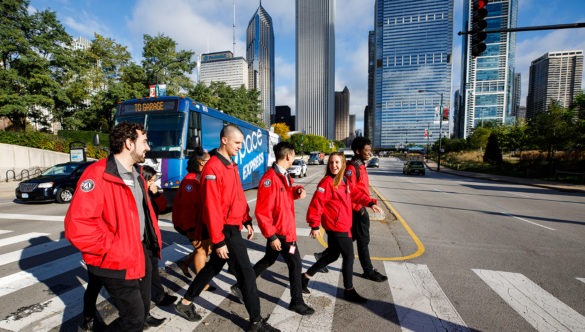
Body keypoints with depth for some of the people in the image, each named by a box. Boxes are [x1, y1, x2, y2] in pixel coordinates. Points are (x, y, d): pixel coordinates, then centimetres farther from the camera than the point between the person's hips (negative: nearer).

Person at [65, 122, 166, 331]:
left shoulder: (136, 175, 8)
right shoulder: (98, 175, -23)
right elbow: (76, 225, -27)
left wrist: (153, 239, 12)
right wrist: (111, 249, -21)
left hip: (141, 252, 9)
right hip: (118, 262, -8)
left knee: (143, 305, 27)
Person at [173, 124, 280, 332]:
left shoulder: (231, 165, 10)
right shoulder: (213, 168, -20)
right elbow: (212, 208, -22)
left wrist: (247, 220, 13)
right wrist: (218, 241, -20)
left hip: (233, 227, 10)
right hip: (226, 229, -9)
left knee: (214, 266, 22)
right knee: (246, 273, 0)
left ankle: (185, 303, 41)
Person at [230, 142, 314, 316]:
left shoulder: (284, 175, 6)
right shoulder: (270, 178, -24)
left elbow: (288, 192, 22)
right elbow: (262, 212, -25)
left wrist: (298, 191, 0)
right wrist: (271, 236, -23)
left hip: (283, 229, 10)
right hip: (280, 231, -10)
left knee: (268, 260, 22)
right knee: (295, 264, 5)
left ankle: (241, 286, 37)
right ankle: (297, 302, 26)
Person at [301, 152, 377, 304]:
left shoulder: (344, 181, 8)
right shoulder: (327, 182, -18)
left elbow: (354, 194, 21)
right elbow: (316, 204, -20)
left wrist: (369, 202, 11)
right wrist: (315, 225, -20)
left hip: (343, 225, 9)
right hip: (336, 226, -9)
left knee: (332, 255, 19)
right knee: (349, 256, 4)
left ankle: (306, 276, 34)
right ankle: (349, 291, 26)